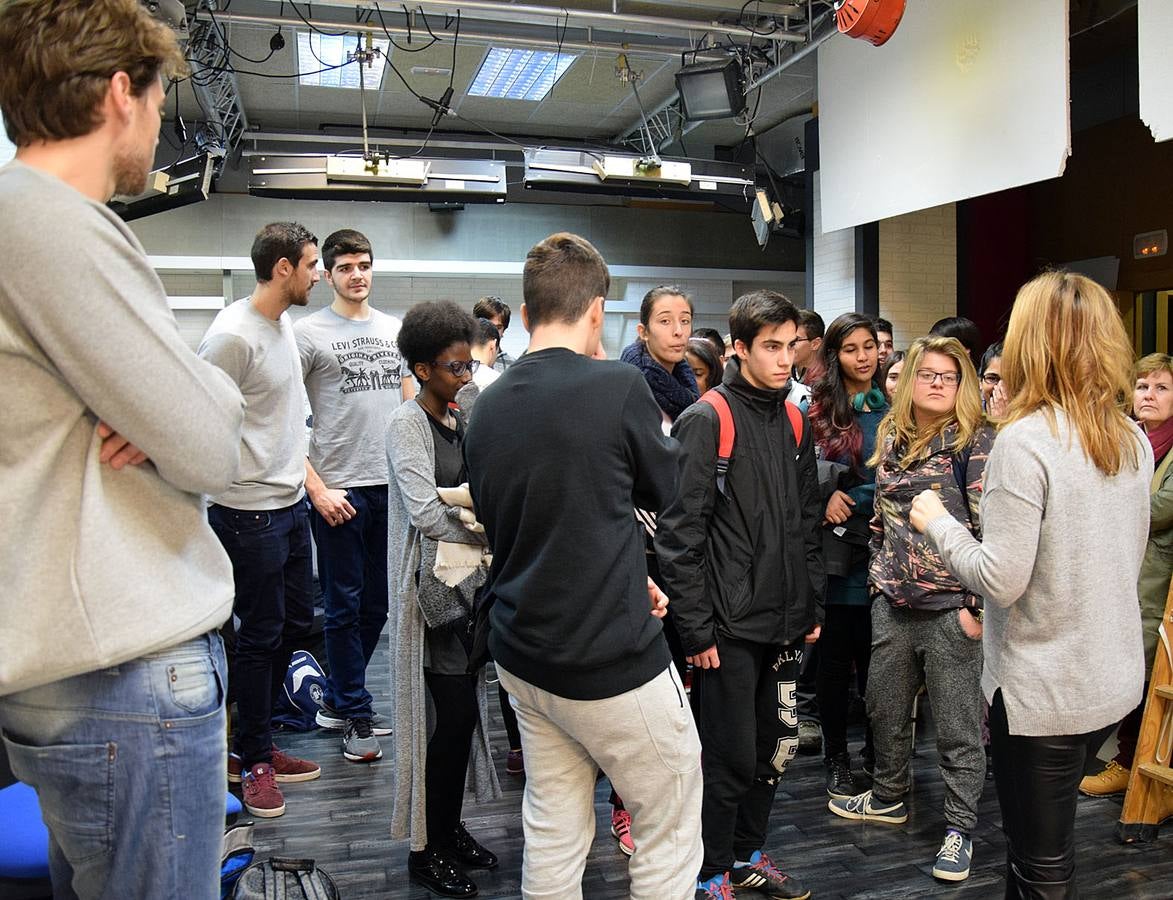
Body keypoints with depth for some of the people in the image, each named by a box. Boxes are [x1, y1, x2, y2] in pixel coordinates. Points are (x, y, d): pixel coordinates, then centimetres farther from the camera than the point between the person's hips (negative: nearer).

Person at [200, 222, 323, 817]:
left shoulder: (285, 324, 10)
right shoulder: (232, 335, -18)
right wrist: (228, 484, -13)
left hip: (291, 503, 9)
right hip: (251, 511, -9)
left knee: (296, 622, 17)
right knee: (261, 635, 2)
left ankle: (252, 742, 33)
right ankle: (254, 761, 21)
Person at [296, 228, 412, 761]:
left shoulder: (394, 329, 12)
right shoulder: (308, 332, -4)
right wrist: (316, 488, -13)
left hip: (392, 485, 5)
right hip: (339, 489, -5)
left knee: (377, 604, 13)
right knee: (346, 607, 4)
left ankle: (336, 700, 30)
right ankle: (357, 716, 18)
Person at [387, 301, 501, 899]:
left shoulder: (458, 420, 13)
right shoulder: (407, 424, -11)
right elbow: (426, 512, -20)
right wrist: (493, 533, -14)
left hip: (469, 579, 8)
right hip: (434, 583, -7)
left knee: (464, 710, 13)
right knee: (455, 713, -4)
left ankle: (451, 829, 28)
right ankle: (426, 849, 13)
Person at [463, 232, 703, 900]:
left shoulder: (488, 407, 3)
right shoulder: (620, 386, -16)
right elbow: (669, 491, 0)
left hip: (523, 655, 7)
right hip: (614, 658, -6)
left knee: (553, 835, 18)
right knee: (671, 833, 13)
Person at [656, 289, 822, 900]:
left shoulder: (794, 422, 10)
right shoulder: (706, 420, -12)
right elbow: (679, 533, -15)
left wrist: (812, 607, 14)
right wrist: (697, 628, -16)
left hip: (785, 622, 7)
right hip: (730, 625, -7)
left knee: (776, 749, 16)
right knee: (730, 757, 2)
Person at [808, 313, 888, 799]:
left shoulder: (894, 408, 6)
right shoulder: (819, 409, 1)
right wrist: (825, 497, -10)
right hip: (836, 549, -1)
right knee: (836, 657, 9)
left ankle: (878, 750, 29)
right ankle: (836, 757, 23)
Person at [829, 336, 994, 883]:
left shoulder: (975, 442, -8)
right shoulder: (890, 439, 9)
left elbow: (991, 530, -12)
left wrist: (977, 605, -15)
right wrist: (876, 581, 14)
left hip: (951, 607, -6)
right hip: (893, 603, 6)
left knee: (958, 726, 6)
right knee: (885, 709, 18)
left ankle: (959, 829, 22)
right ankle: (888, 797, 39)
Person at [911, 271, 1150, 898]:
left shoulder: (1024, 440, -21)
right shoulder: (1133, 440, 3)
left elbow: (999, 579, -23)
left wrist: (937, 523, -8)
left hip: (1044, 690, -8)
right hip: (1115, 681, 8)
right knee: (1049, 837, 25)